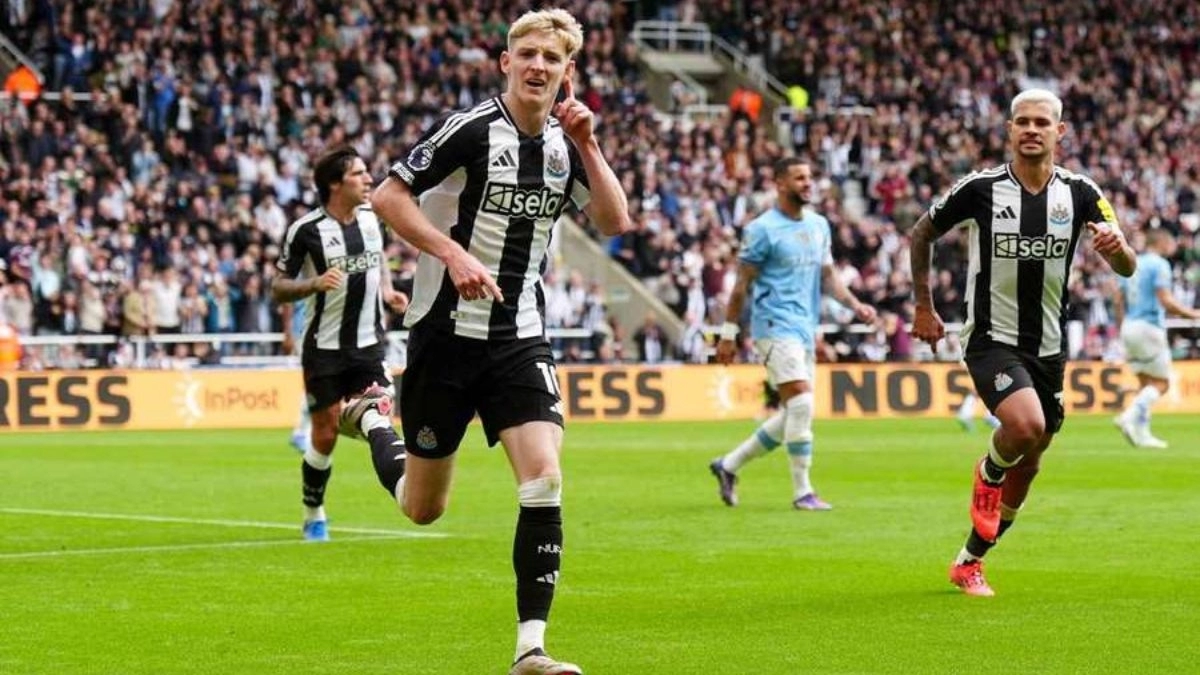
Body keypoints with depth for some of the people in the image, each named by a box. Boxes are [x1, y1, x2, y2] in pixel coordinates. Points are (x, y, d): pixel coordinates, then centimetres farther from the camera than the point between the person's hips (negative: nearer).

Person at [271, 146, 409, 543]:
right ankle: (313, 517, 22)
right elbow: (278, 289, -6)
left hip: (368, 343, 3)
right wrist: (315, 284, -25)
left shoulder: (371, 216, 4)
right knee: (325, 436, 4)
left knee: (377, 417, -21)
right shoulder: (306, 230, -11)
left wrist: (387, 290, 6)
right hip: (325, 348, -3)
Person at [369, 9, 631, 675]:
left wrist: (587, 146, -9)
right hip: (446, 332, -4)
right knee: (423, 509, 6)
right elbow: (387, 197, -11)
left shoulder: (566, 142, 6)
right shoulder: (469, 128, -12)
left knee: (544, 477, -16)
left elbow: (615, 222, 2)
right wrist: (454, 253, -22)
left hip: (520, 339, 4)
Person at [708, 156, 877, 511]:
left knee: (793, 415, 9)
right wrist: (728, 335, -6)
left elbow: (828, 275, 18)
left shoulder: (819, 225, 12)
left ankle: (729, 465, 25)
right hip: (775, 326, -8)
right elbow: (742, 285, -5)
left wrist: (855, 305, 2)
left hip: (805, 329, 8)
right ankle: (802, 492, -10)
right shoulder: (763, 229, -8)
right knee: (801, 403, -17)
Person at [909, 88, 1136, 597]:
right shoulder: (980, 189, -10)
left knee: (1029, 458, 10)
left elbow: (1127, 268, -7)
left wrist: (1116, 245, -31)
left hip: (1048, 346, 4)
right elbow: (921, 235, 6)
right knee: (1025, 425, -30)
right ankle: (987, 475, 6)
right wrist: (923, 308, 6)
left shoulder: (1079, 193, -3)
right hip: (991, 340, -4)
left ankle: (970, 561, 29)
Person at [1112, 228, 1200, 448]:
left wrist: (1122, 328, 22)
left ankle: (1141, 433, 3)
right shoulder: (1159, 265, -8)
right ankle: (1130, 416, -21)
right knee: (1161, 382, -2)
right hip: (1149, 327, -8)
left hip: (1129, 327, 8)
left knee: (1146, 383, 11)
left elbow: (1118, 302, 16)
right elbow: (1166, 301, -17)